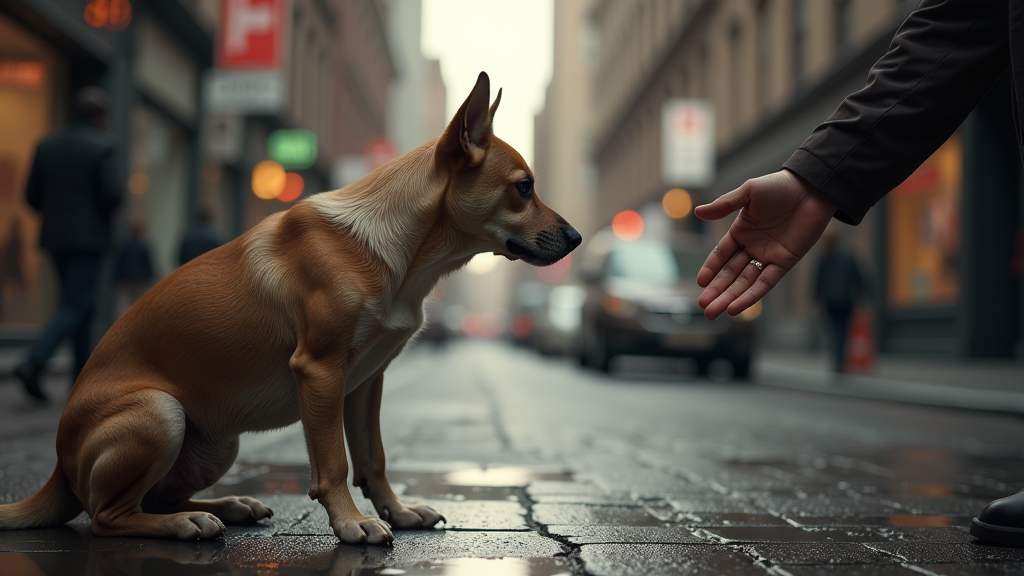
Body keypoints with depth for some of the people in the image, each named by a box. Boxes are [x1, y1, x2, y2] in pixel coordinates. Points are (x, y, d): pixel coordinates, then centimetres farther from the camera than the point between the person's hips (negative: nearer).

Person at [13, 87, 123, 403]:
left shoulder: (47, 145, 8)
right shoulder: (101, 146, -9)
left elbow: (32, 195, 7)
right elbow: (113, 194, -16)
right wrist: (103, 213, 5)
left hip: (55, 237, 7)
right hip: (88, 237, -6)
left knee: (82, 305, 15)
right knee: (75, 307, -5)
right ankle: (33, 364, -21)